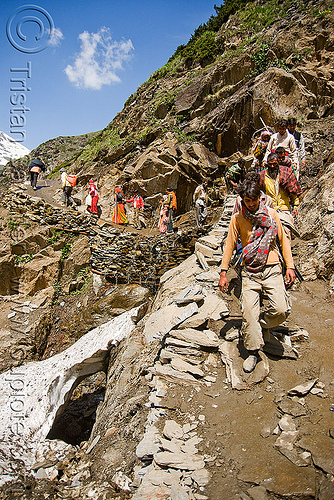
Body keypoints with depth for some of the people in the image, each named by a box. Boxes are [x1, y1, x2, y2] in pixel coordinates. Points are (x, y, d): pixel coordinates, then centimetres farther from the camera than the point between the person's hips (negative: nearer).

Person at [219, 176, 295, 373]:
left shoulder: (271, 214, 4)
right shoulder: (237, 218, 4)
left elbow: (283, 240, 10)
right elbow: (230, 245, 8)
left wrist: (290, 266, 3)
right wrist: (223, 272, 3)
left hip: (271, 268, 0)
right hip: (250, 272, 0)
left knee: (281, 309, -13)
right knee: (249, 313, -7)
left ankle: (264, 324, 20)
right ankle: (253, 352, 10)